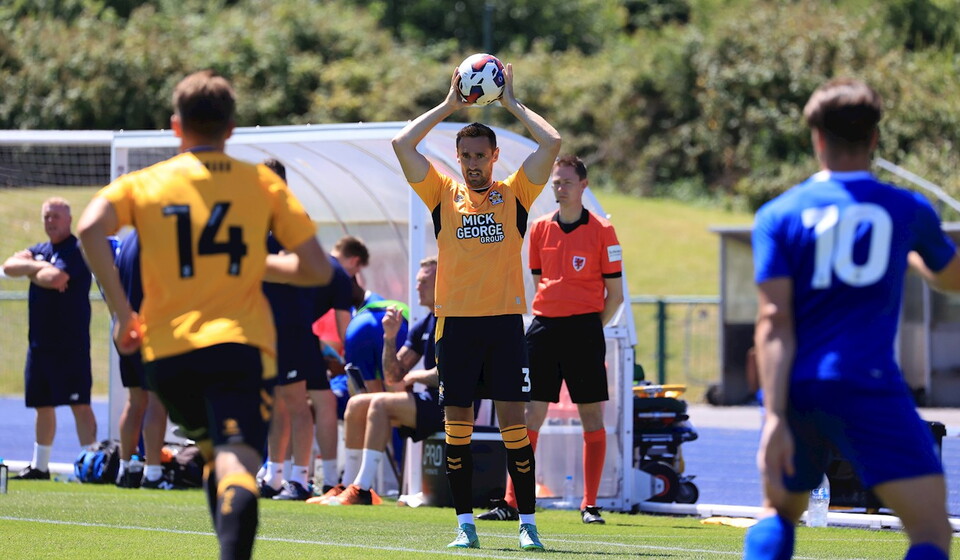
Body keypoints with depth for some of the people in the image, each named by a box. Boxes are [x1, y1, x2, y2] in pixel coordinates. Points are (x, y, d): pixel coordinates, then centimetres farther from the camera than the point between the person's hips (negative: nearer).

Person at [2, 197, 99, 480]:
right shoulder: (39, 251, 16)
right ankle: (39, 465, 25)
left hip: (70, 344, -8)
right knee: (43, 405, 15)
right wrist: (37, 267, -13)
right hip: (39, 341, 8)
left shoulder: (77, 251, -7)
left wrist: (30, 273, -3)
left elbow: (56, 278, -23)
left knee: (79, 403, -11)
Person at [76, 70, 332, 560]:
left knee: (216, 453, 26)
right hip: (238, 345, -2)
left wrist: (121, 311, -3)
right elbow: (316, 270, 8)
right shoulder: (262, 183, 11)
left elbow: (90, 229, -10)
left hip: (166, 351, 2)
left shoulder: (143, 184, 11)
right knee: (237, 463, -19)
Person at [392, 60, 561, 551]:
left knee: (513, 422, -3)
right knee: (457, 426, 1)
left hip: (505, 322, -1)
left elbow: (551, 143, -3)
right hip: (455, 324, 1)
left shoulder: (514, 195, 6)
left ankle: (527, 522, 1)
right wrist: (450, 105, 3)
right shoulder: (445, 195, 8)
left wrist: (511, 103, 4)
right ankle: (465, 524, 7)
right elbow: (403, 144, 1)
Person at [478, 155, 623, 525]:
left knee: (592, 417, -1)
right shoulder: (540, 229, 9)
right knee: (529, 415, -1)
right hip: (544, 327, 3)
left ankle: (590, 505, 3)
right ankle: (511, 502, 0)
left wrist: (590, 327, 0)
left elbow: (615, 293, 1)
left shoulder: (601, 231, -1)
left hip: (585, 329, -3)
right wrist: (548, 316, 10)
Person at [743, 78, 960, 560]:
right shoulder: (907, 210, 5)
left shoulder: (779, 214, 4)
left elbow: (774, 321, -6)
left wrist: (774, 417, -11)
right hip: (868, 386, -3)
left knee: (780, 511, 26)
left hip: (796, 391, 3)